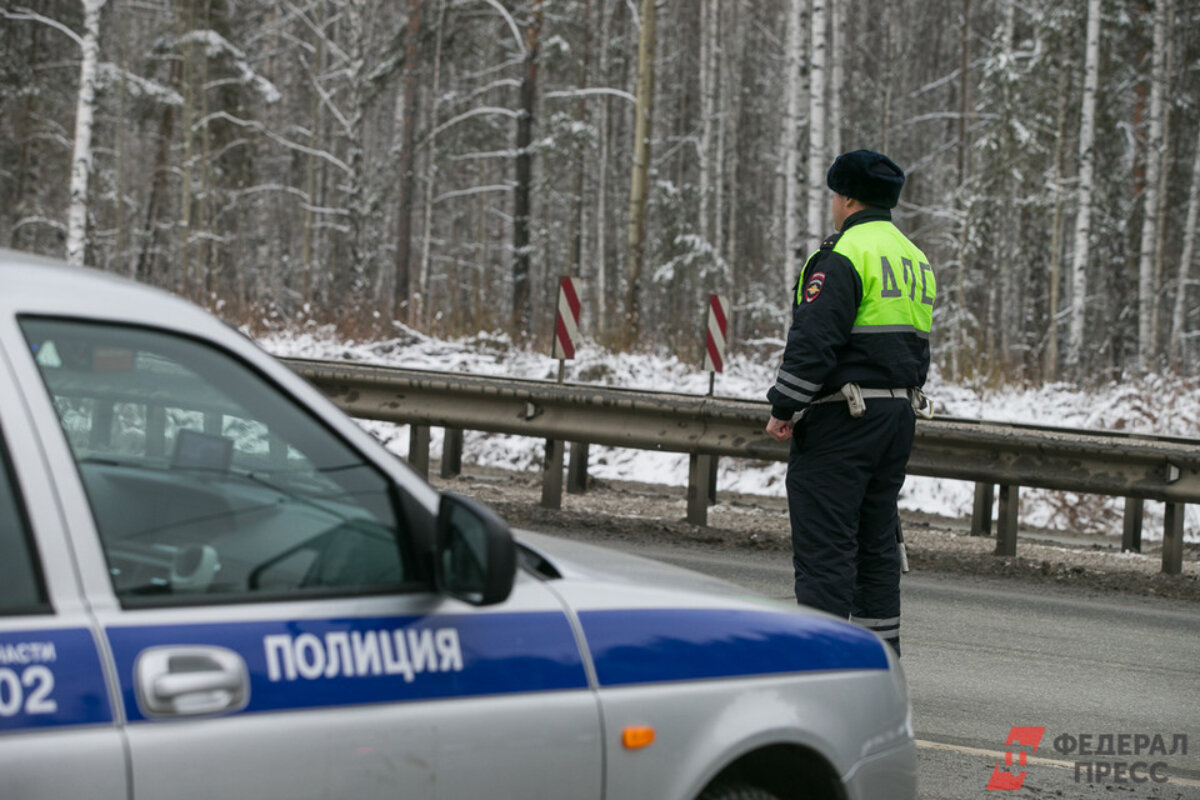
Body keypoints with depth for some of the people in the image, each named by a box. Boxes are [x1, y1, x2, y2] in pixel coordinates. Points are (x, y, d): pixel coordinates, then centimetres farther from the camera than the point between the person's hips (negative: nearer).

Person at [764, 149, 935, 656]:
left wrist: (783, 408, -13)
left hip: (841, 418, -9)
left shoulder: (844, 256, -13)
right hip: (899, 414, 9)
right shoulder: (916, 261, 16)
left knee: (824, 543, -7)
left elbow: (813, 341, -19)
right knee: (876, 542, 14)